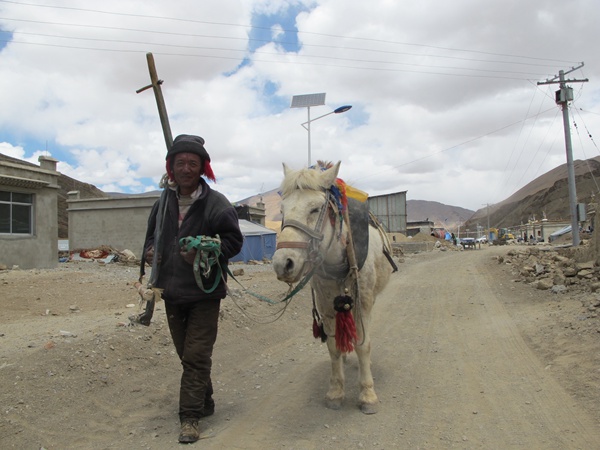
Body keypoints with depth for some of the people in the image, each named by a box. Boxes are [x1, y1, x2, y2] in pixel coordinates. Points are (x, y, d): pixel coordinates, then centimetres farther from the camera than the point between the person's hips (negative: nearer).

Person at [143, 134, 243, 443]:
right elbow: (151, 235, 21)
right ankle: (204, 402, 34)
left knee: (196, 355, -4)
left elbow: (234, 241, -10)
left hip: (204, 292, -6)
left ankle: (190, 417, 4)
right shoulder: (163, 203, 8)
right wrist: (150, 252, 0)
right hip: (172, 291, 6)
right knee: (186, 354, 17)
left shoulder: (216, 203, -10)